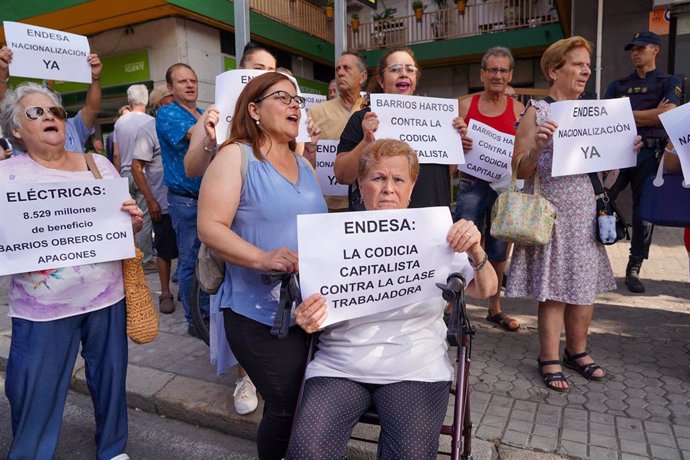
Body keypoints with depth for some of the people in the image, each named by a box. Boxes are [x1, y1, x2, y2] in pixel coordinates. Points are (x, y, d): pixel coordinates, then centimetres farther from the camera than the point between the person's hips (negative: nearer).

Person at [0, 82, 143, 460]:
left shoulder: (99, 164, 5)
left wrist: (134, 220, -11)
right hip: (42, 309, -2)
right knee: (34, 397, 9)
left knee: (111, 382, 16)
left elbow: (125, 225, 11)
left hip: (107, 298, 3)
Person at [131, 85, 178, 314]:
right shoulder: (147, 130, -5)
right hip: (163, 204, -4)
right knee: (165, 251, 6)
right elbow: (136, 168, -8)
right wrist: (150, 201, -13)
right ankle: (165, 293, 20)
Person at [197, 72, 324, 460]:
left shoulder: (304, 164, 14)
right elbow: (210, 228, -16)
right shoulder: (235, 156, -7)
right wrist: (262, 258, -29)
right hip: (259, 314, -7)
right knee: (288, 409, -2)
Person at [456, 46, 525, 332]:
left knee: (499, 250, 10)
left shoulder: (519, 110, 6)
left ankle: (495, 308, 26)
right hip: (473, 185, -2)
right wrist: (458, 143, -17)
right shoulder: (466, 105, 4)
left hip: (506, 186, 2)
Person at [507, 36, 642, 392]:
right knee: (553, 287, -2)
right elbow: (520, 170, -9)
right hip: (550, 211, -6)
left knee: (586, 283, 11)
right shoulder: (536, 112, -5)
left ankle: (577, 350, 29)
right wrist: (537, 146, -26)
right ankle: (549, 359, 13)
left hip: (585, 210, 6)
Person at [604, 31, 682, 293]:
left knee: (644, 210, 2)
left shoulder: (670, 83, 12)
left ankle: (633, 270, 9)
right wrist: (650, 114, -7)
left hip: (650, 153, -1)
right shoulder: (617, 86, 18)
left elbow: (667, 115, -6)